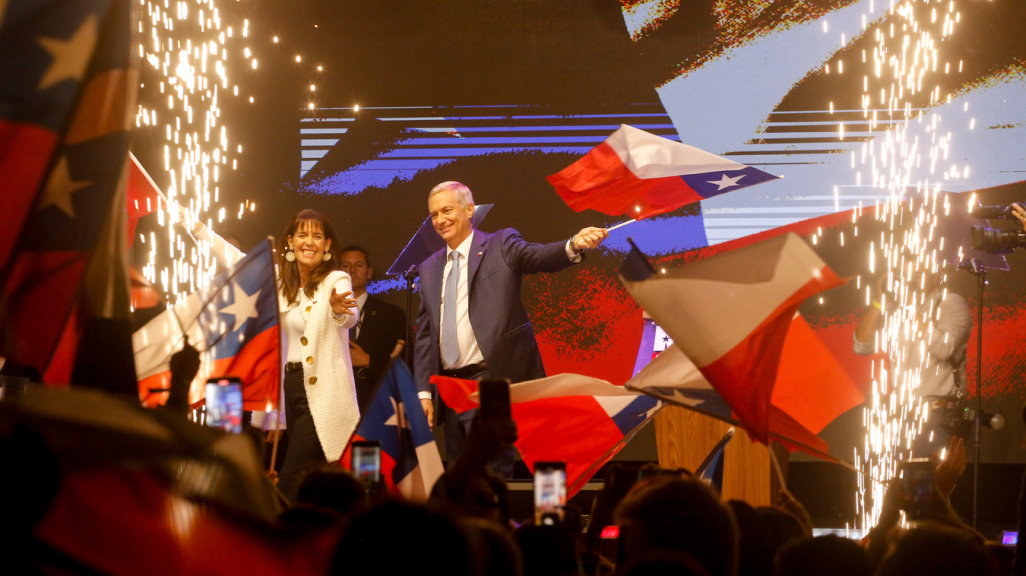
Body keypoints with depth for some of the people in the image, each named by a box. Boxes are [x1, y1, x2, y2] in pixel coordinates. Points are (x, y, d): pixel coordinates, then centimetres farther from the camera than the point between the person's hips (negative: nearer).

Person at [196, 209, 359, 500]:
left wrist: (339, 308, -49)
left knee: (291, 483, -15)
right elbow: (236, 258, 22)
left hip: (322, 395, -6)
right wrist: (197, 226, 23)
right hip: (290, 386, 6)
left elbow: (349, 318, -26)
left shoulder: (336, 281, -6)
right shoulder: (280, 280, 13)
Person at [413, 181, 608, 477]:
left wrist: (574, 245, -40)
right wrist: (423, 392, 8)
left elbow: (538, 257, -19)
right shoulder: (430, 268, 16)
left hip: (491, 380, -6)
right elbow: (425, 335, 15)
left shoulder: (501, 245, 1)